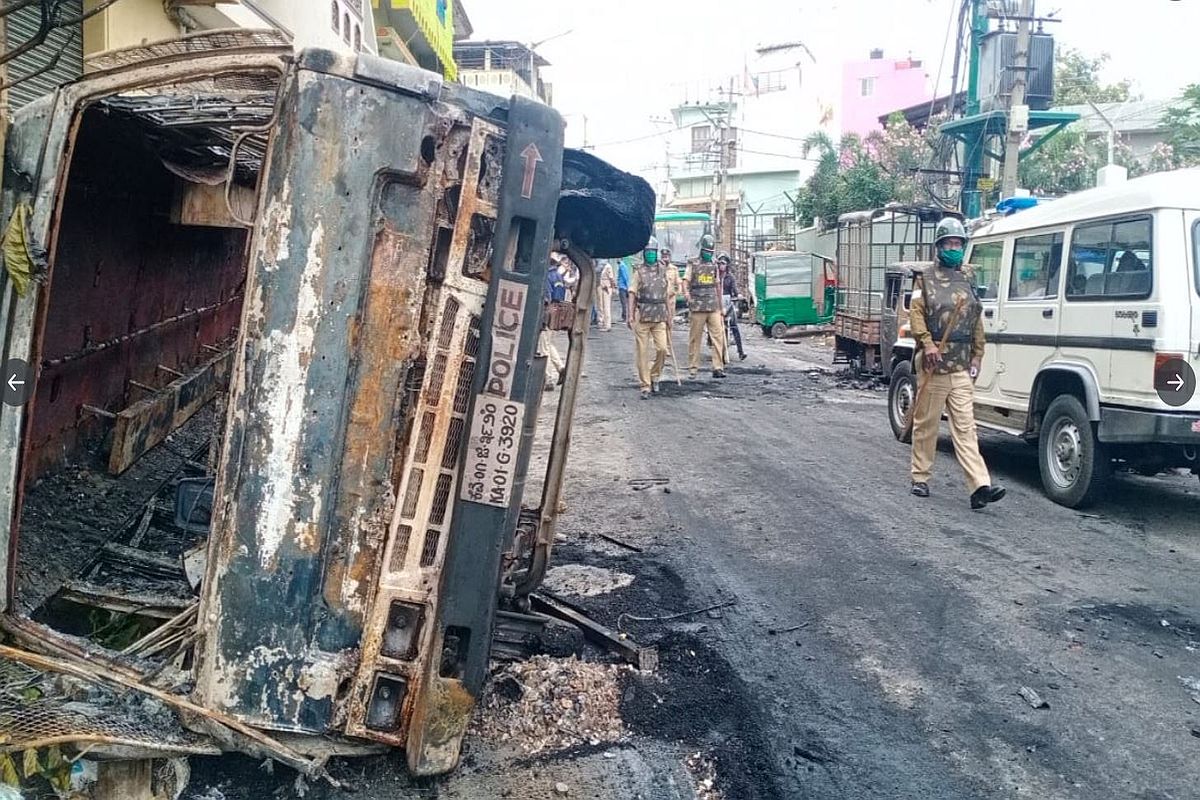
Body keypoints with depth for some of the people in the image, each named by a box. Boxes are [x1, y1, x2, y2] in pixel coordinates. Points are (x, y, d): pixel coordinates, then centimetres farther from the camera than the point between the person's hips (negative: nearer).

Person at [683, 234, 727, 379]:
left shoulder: (714, 266, 15)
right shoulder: (693, 265, 3)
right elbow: (685, 282, -7)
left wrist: (721, 307, 20)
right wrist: (686, 292, -30)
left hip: (714, 308, 3)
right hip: (697, 308, -3)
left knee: (718, 337, -6)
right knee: (695, 339, 1)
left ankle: (718, 368, -5)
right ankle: (693, 368, 9)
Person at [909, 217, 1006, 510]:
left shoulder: (969, 278, 14)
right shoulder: (927, 278, 2)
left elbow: (976, 322, 16)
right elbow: (916, 314, -6)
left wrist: (977, 356, 10)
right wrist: (928, 344, -19)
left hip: (962, 367, 3)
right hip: (933, 365, -3)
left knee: (965, 427, -2)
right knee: (926, 424, 6)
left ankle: (980, 486, -9)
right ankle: (920, 478, 19)